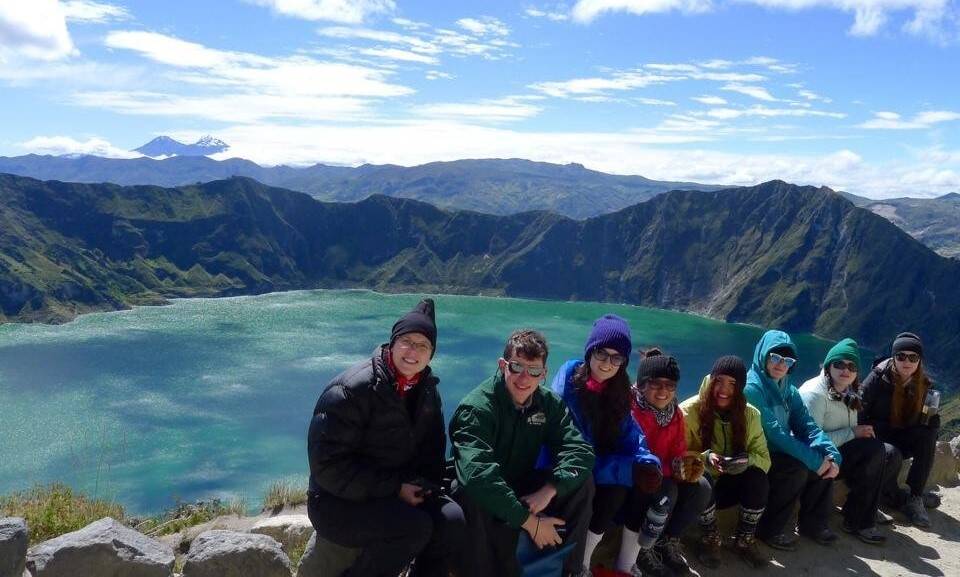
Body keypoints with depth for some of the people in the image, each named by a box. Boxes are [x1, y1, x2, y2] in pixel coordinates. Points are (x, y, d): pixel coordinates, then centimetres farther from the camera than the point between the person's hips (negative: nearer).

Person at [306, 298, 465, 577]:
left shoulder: (427, 391, 5)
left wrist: (424, 486, -6)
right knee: (414, 527, -28)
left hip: (397, 493, 6)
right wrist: (395, 489, -22)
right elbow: (328, 465, -20)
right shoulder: (351, 389, -18)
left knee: (451, 519, -18)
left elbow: (432, 450, 15)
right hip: (339, 503, -6)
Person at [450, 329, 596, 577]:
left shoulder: (550, 403, -3)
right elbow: (479, 475, -35)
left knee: (582, 482, -13)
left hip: (522, 489, 6)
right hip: (478, 499, -5)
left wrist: (547, 492, -30)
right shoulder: (475, 409, -23)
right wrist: (530, 522, -33)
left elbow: (580, 451, -14)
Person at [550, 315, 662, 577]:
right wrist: (629, 469, -27)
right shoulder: (568, 383, -20)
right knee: (614, 491, -29)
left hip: (598, 466, 6)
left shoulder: (617, 389, 0)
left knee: (644, 485, -19)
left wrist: (646, 461, -22)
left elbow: (629, 433, 0)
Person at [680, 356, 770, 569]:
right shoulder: (689, 411, -15)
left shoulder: (750, 414, -4)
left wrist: (748, 460, -28)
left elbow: (764, 458, -6)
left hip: (729, 486, 3)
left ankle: (744, 540, -2)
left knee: (758, 478, -27)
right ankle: (710, 539, -6)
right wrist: (705, 457, -36)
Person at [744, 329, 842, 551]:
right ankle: (769, 528, -11)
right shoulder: (752, 387, -18)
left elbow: (807, 425, 0)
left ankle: (813, 522, 7)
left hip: (780, 452, 8)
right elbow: (773, 432, -25)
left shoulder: (789, 390, 9)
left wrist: (831, 454, -18)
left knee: (826, 459, -9)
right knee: (798, 468, -28)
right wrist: (814, 459, -26)